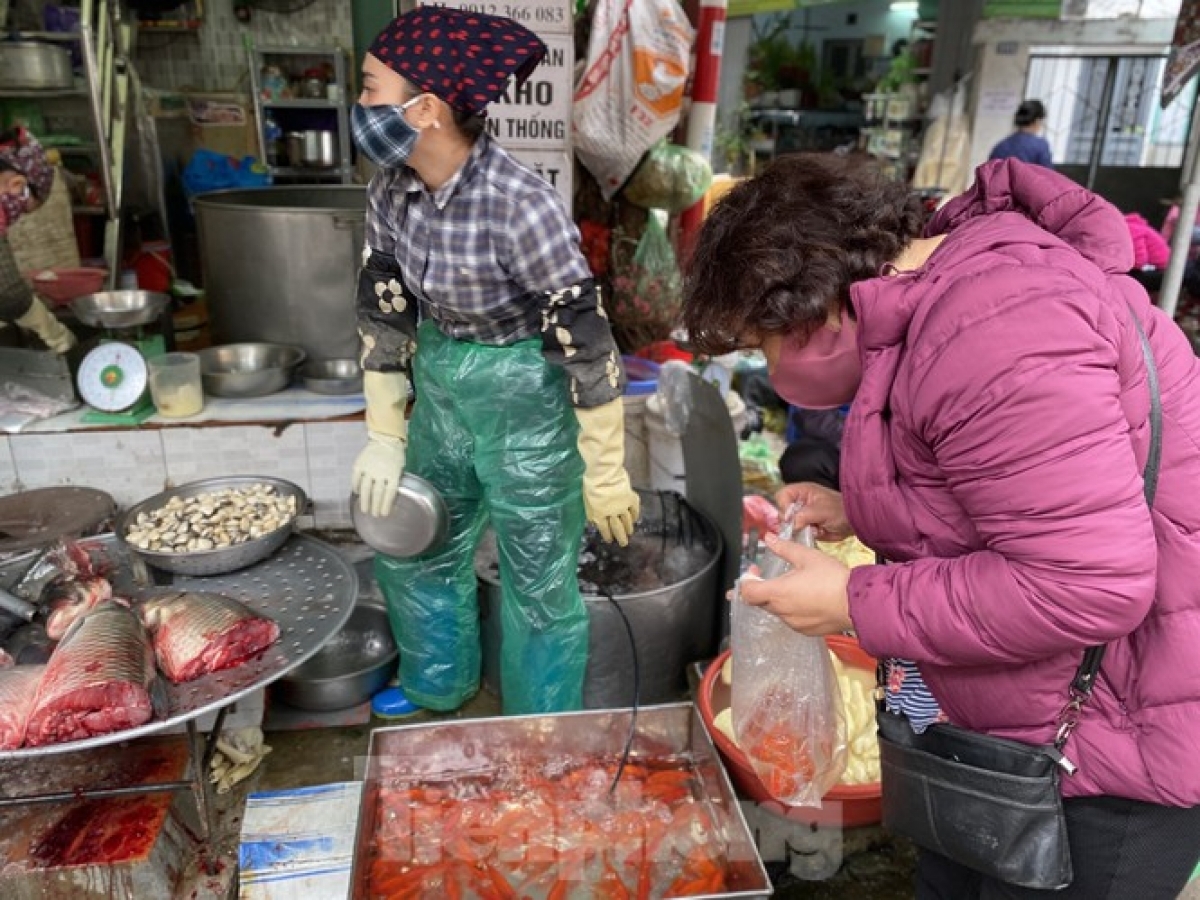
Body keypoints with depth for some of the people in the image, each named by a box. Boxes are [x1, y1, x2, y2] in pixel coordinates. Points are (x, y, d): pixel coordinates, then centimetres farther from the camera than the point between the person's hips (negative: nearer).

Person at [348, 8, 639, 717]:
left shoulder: (521, 206, -27)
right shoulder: (393, 191, -6)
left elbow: (586, 343, -22)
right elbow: (385, 314, 5)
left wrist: (605, 476, -16)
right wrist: (384, 435, 7)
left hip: (525, 400, -7)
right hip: (438, 388, 7)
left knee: (538, 585, 9)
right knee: (416, 549, 23)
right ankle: (437, 688, 51)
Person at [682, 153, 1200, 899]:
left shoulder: (986, 332, -30)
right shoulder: (933, 300, 4)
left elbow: (1088, 588, -32)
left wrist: (853, 602, -22)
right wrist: (859, 511, 3)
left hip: (1126, 731, -9)